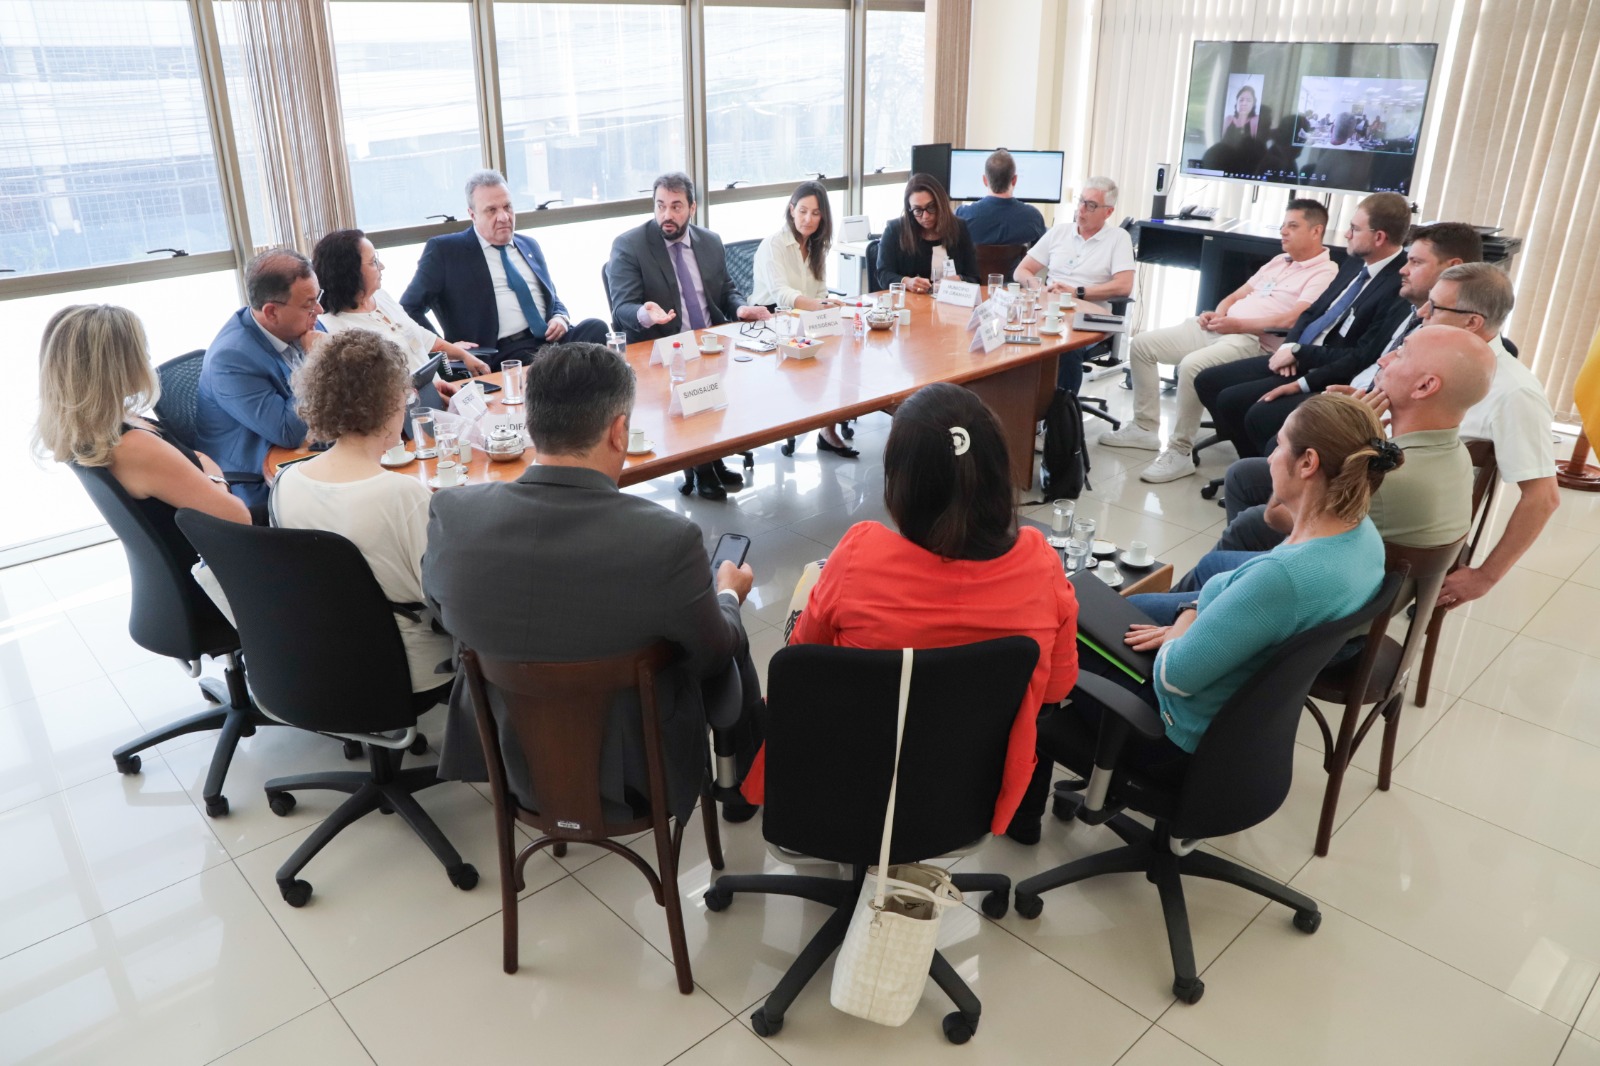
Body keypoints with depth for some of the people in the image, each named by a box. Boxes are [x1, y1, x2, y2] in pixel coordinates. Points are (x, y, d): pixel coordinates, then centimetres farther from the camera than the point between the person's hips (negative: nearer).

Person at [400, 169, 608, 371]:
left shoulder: (529, 245, 24)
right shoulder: (445, 250, 7)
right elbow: (409, 309, 4)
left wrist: (560, 318, 6)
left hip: (551, 339, 6)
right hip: (502, 354, -6)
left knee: (596, 327, -26)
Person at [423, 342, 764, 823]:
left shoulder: (453, 515, -20)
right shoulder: (668, 540, -31)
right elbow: (713, 656, -14)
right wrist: (728, 594, 8)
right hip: (636, 770, -3)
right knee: (733, 650, 22)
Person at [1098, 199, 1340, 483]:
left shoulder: (1325, 273, -3)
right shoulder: (1278, 261, 25)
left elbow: (1293, 320, -18)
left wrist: (1238, 324, -19)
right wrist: (1218, 314, 2)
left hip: (1253, 340, -9)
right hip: (1219, 328, 9)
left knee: (1192, 365, -36)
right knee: (1142, 344, 1)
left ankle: (1179, 453, -24)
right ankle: (1145, 428, 7)